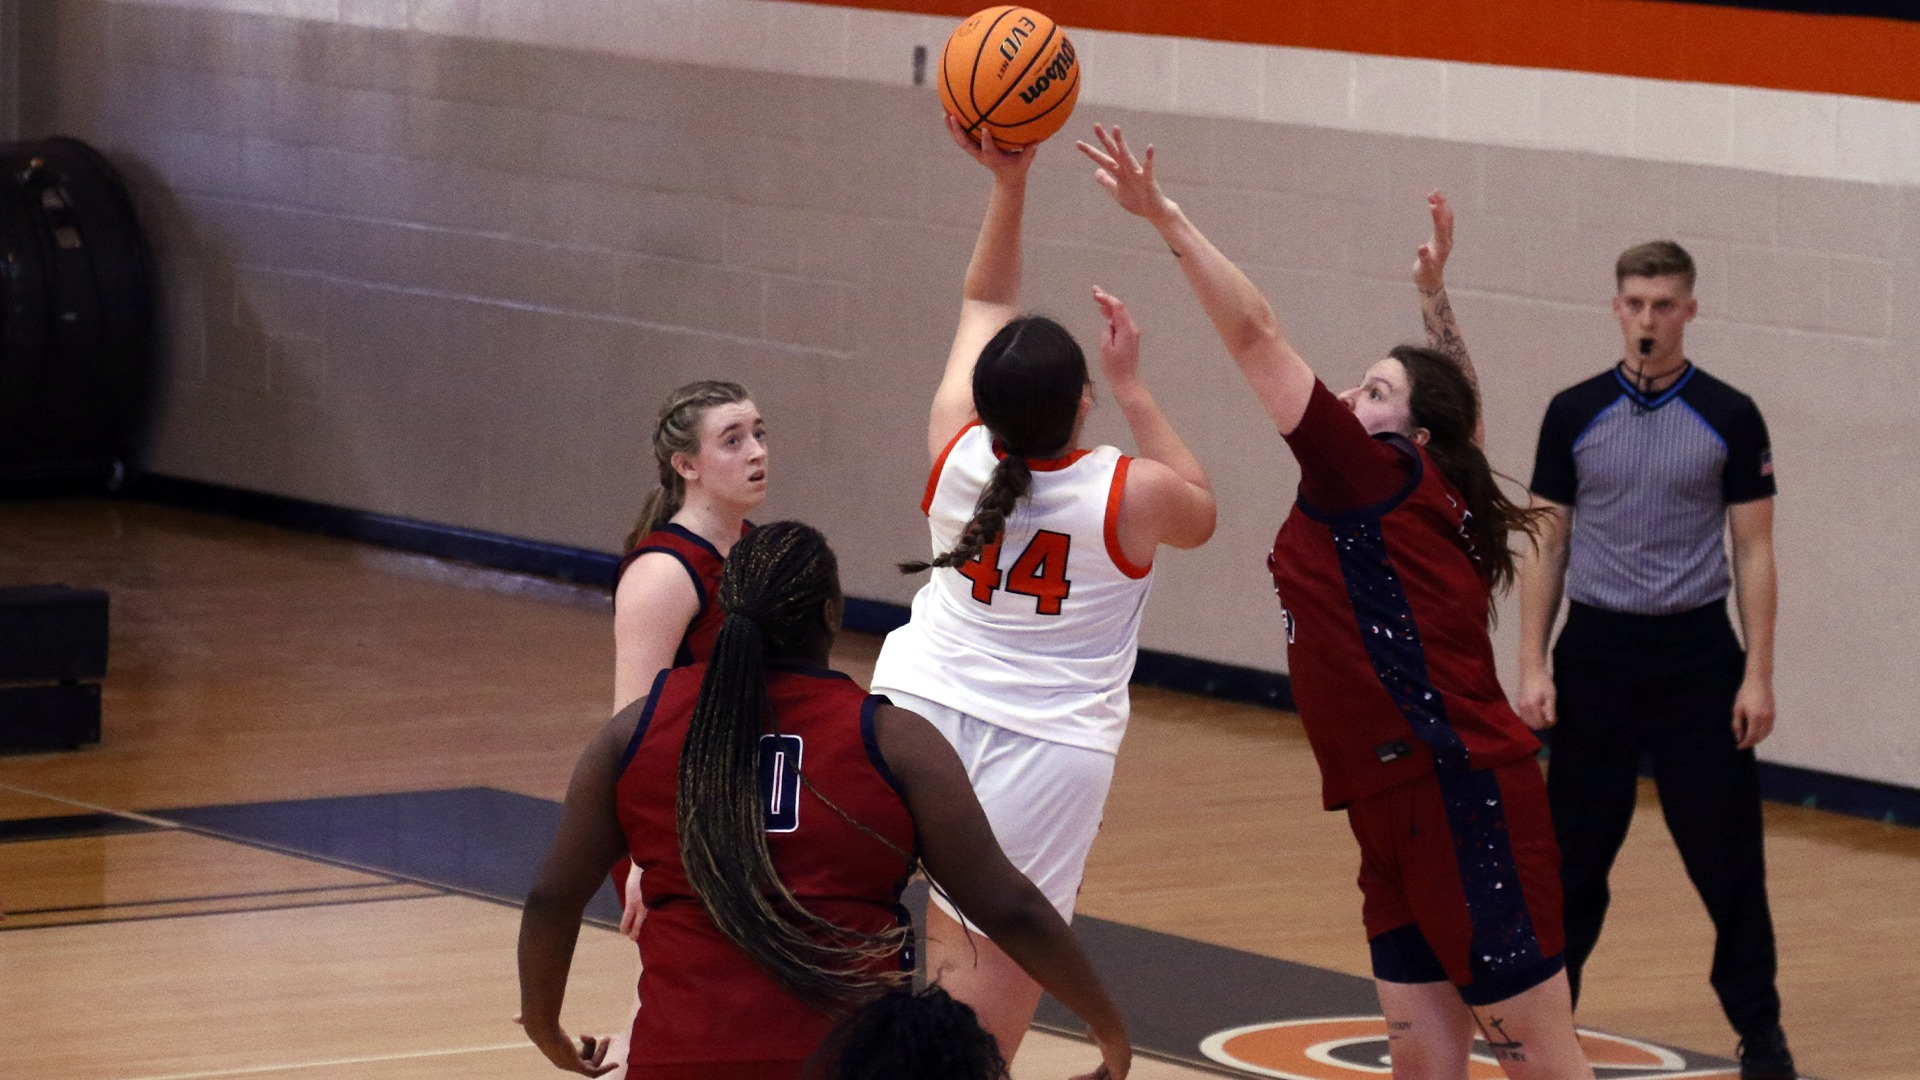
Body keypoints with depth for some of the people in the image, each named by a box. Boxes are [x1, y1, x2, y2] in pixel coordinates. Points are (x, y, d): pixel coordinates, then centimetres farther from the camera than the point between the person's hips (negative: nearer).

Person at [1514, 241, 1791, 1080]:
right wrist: (1532, 665, -1)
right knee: (1574, 853, 6)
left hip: (1695, 655, -1)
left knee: (1726, 852, 0)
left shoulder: (1728, 418, -2)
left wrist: (1758, 675, -6)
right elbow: (1548, 545, 6)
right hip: (1595, 654, 1)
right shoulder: (1574, 414, 2)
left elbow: (1753, 551, 0)